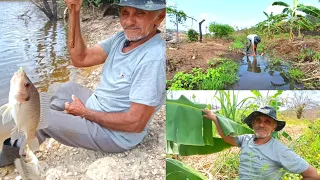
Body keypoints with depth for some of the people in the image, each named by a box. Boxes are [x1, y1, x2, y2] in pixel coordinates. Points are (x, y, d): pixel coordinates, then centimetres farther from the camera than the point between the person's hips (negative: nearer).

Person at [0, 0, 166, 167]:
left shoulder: (153, 58, -32)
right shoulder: (124, 37, -4)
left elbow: (136, 123, -30)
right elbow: (80, 59, -5)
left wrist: (85, 113, -19)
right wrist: (75, 14, -16)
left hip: (113, 134, -8)